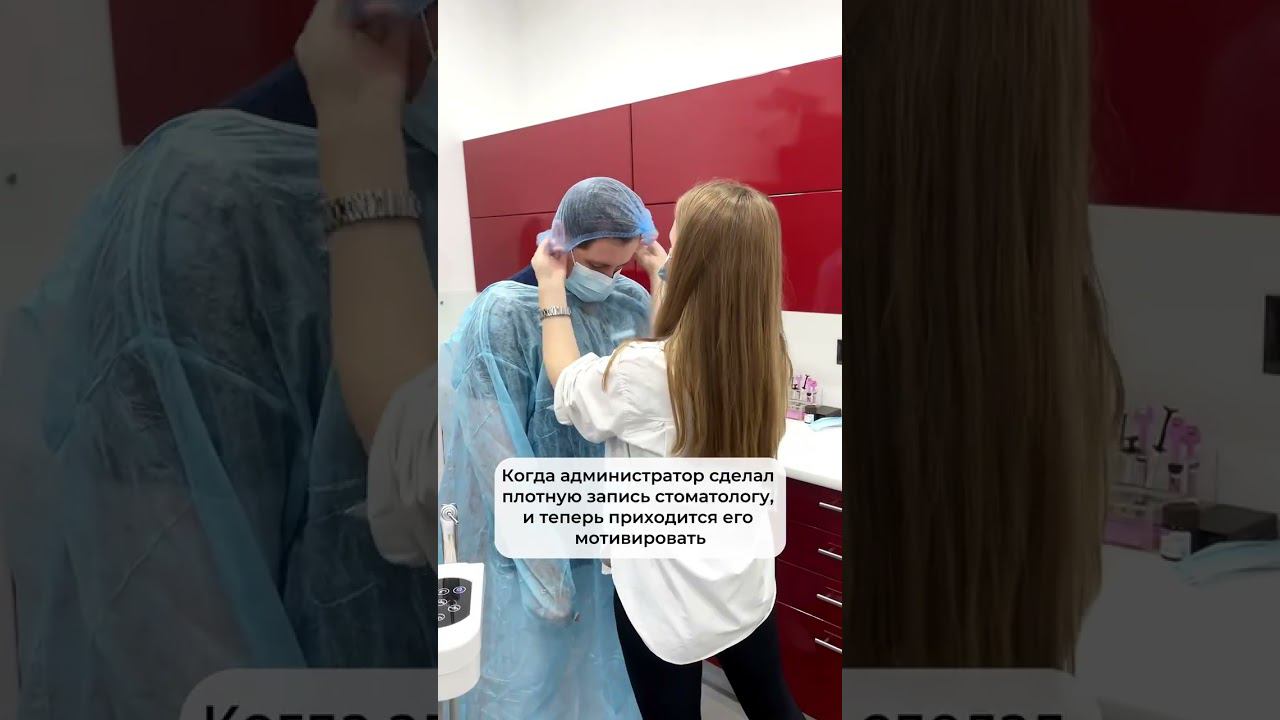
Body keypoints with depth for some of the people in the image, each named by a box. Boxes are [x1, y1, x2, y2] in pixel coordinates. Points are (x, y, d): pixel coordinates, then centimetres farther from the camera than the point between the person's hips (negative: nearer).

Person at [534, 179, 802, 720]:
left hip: (668, 601, -5)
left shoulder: (644, 371, -27)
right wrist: (663, 274, 22)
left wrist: (551, 288, 4)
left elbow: (569, 389, -5)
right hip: (746, 587, 5)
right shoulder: (767, 357, -9)